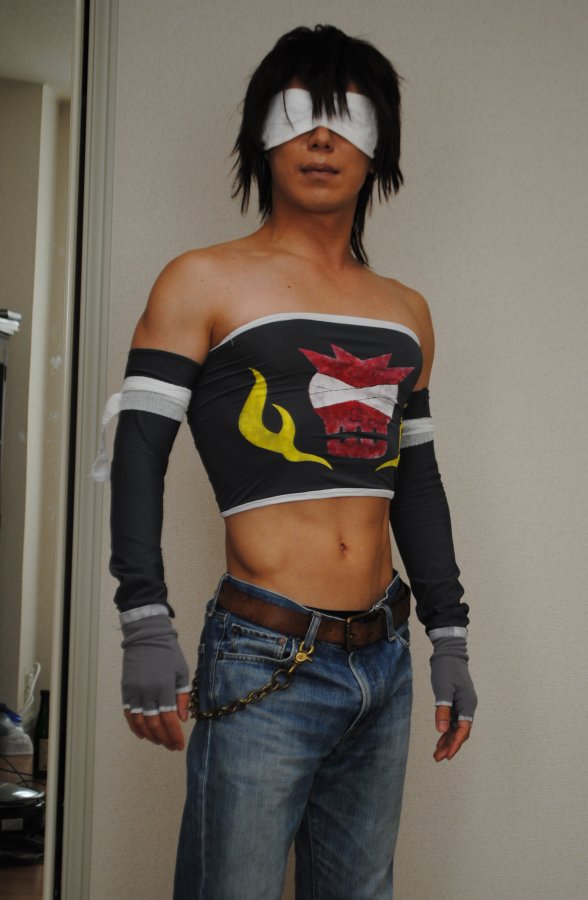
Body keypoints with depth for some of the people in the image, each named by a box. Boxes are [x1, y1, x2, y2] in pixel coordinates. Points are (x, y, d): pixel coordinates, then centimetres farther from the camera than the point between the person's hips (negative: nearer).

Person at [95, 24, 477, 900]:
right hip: (265, 665, -5)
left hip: (384, 664, 5)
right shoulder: (204, 283, 0)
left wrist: (450, 638, 16)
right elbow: (138, 455, -6)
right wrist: (145, 626, -15)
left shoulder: (406, 311, 15)